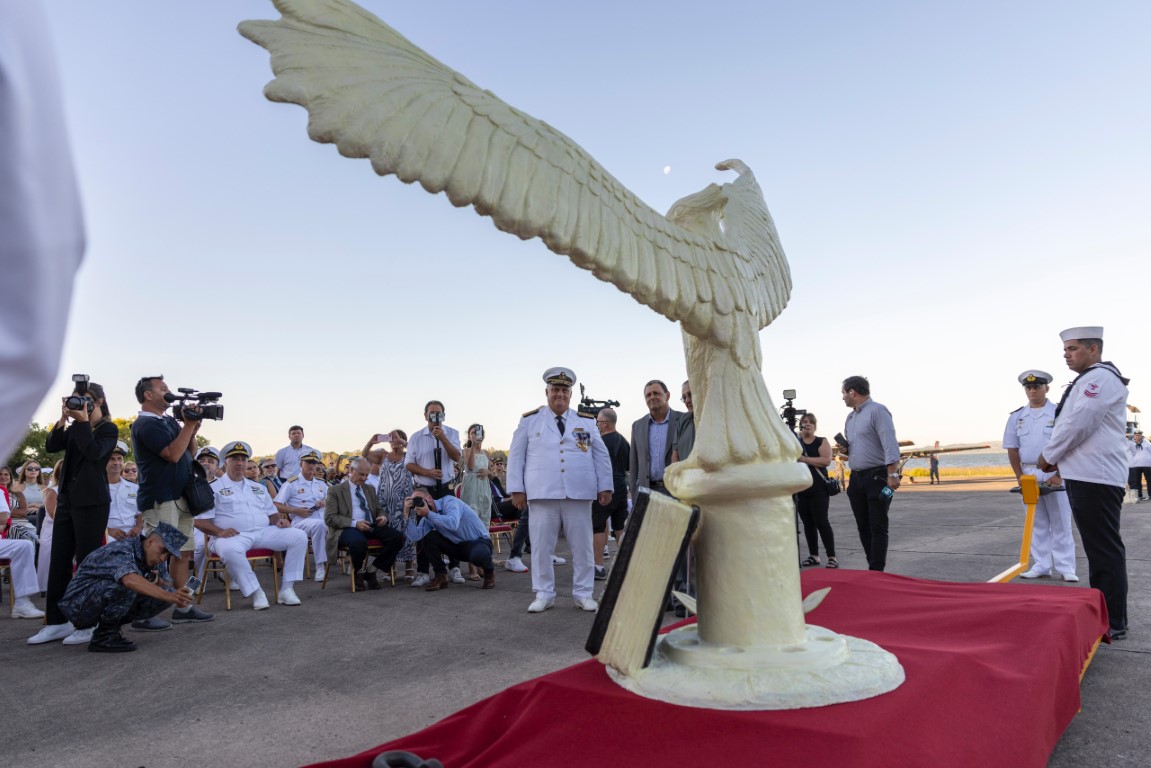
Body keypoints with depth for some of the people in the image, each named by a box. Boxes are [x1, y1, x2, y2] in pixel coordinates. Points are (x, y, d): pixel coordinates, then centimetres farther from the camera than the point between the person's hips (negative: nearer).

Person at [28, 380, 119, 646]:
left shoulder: (108, 428, -3)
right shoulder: (76, 428, 15)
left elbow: (94, 452, -19)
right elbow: (51, 446, 4)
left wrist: (83, 421, -16)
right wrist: (64, 419, -5)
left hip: (91, 502, -7)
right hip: (67, 499, 7)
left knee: (87, 561, -5)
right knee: (59, 561, 7)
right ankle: (57, 622, 15)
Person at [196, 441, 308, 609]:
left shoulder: (258, 487, 25)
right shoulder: (213, 488, 7)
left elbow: (271, 513, 26)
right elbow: (199, 521, -1)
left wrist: (278, 520, 1)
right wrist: (219, 531, -19)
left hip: (264, 532, 5)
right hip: (233, 536, -5)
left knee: (299, 536, -15)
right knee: (230, 549, -42)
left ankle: (287, 588, -16)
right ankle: (255, 593, -27)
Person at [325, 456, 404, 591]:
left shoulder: (370, 489, 23)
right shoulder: (335, 490, 6)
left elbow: (379, 510, 27)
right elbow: (329, 518, -4)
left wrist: (383, 517, 0)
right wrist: (355, 523, -19)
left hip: (371, 527, 5)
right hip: (348, 529, -5)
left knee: (398, 537, -22)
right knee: (359, 541, -41)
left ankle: (371, 571, -7)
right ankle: (358, 572, -7)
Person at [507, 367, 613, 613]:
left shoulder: (586, 421, 11)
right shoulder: (529, 420, 7)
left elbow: (601, 456, 12)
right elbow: (516, 456, 6)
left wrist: (605, 487, 5)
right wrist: (517, 489, 0)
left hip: (579, 494, 1)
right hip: (542, 494, -1)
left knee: (582, 545, 5)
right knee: (541, 546, 2)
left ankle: (583, 594, 17)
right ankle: (544, 594, 14)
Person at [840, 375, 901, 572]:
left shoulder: (877, 411, -10)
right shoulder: (850, 417, 16)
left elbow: (890, 444, -19)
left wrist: (892, 474, -26)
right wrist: (845, 449, 4)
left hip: (877, 477, -8)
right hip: (856, 478, 8)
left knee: (878, 527, -5)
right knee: (863, 527, 9)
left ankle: (876, 571, -2)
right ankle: (873, 566, 17)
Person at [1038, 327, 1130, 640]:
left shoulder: (1101, 377, -12)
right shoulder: (1090, 379, 20)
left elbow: (1079, 424, -20)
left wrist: (1048, 456, -8)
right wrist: (1060, 460, 11)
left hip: (1096, 478, -11)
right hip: (1087, 476, 11)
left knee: (1105, 549, -6)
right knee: (1100, 548, 16)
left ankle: (1114, 622, 0)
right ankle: (1101, 613, 25)